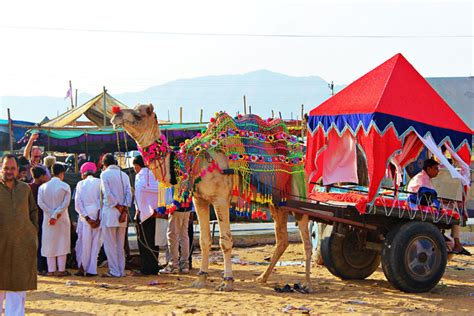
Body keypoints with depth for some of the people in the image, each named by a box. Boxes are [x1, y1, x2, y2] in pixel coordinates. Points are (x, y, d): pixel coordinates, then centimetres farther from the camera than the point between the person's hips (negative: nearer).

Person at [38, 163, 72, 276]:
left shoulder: (43, 186, 1)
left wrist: (52, 215, -9)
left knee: (50, 244, 9)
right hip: (62, 220, -2)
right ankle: (61, 270, 3)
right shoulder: (65, 186, -7)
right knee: (62, 244, 4)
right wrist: (56, 215, -11)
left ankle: (51, 270, 9)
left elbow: (40, 203, -7)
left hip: (48, 219, 2)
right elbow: (65, 204, -14)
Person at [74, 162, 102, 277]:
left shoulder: (80, 184, 7)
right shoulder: (99, 182, 3)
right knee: (95, 243, 3)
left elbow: (78, 203, -1)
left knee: (84, 242, 7)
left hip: (84, 216, 1)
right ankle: (91, 270, 1)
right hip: (96, 215, -1)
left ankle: (82, 268, 7)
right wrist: (98, 218, -7)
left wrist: (87, 218, -6)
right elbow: (101, 200, -6)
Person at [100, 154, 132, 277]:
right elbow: (129, 194, 2)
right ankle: (121, 270, 12)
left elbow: (107, 194, -14)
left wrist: (117, 206, -7)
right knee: (120, 245, 12)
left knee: (110, 244, -1)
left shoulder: (105, 174, -4)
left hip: (109, 212, -5)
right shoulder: (124, 175, 11)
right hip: (122, 213, 6)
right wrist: (124, 209, -4)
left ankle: (114, 271, -2)